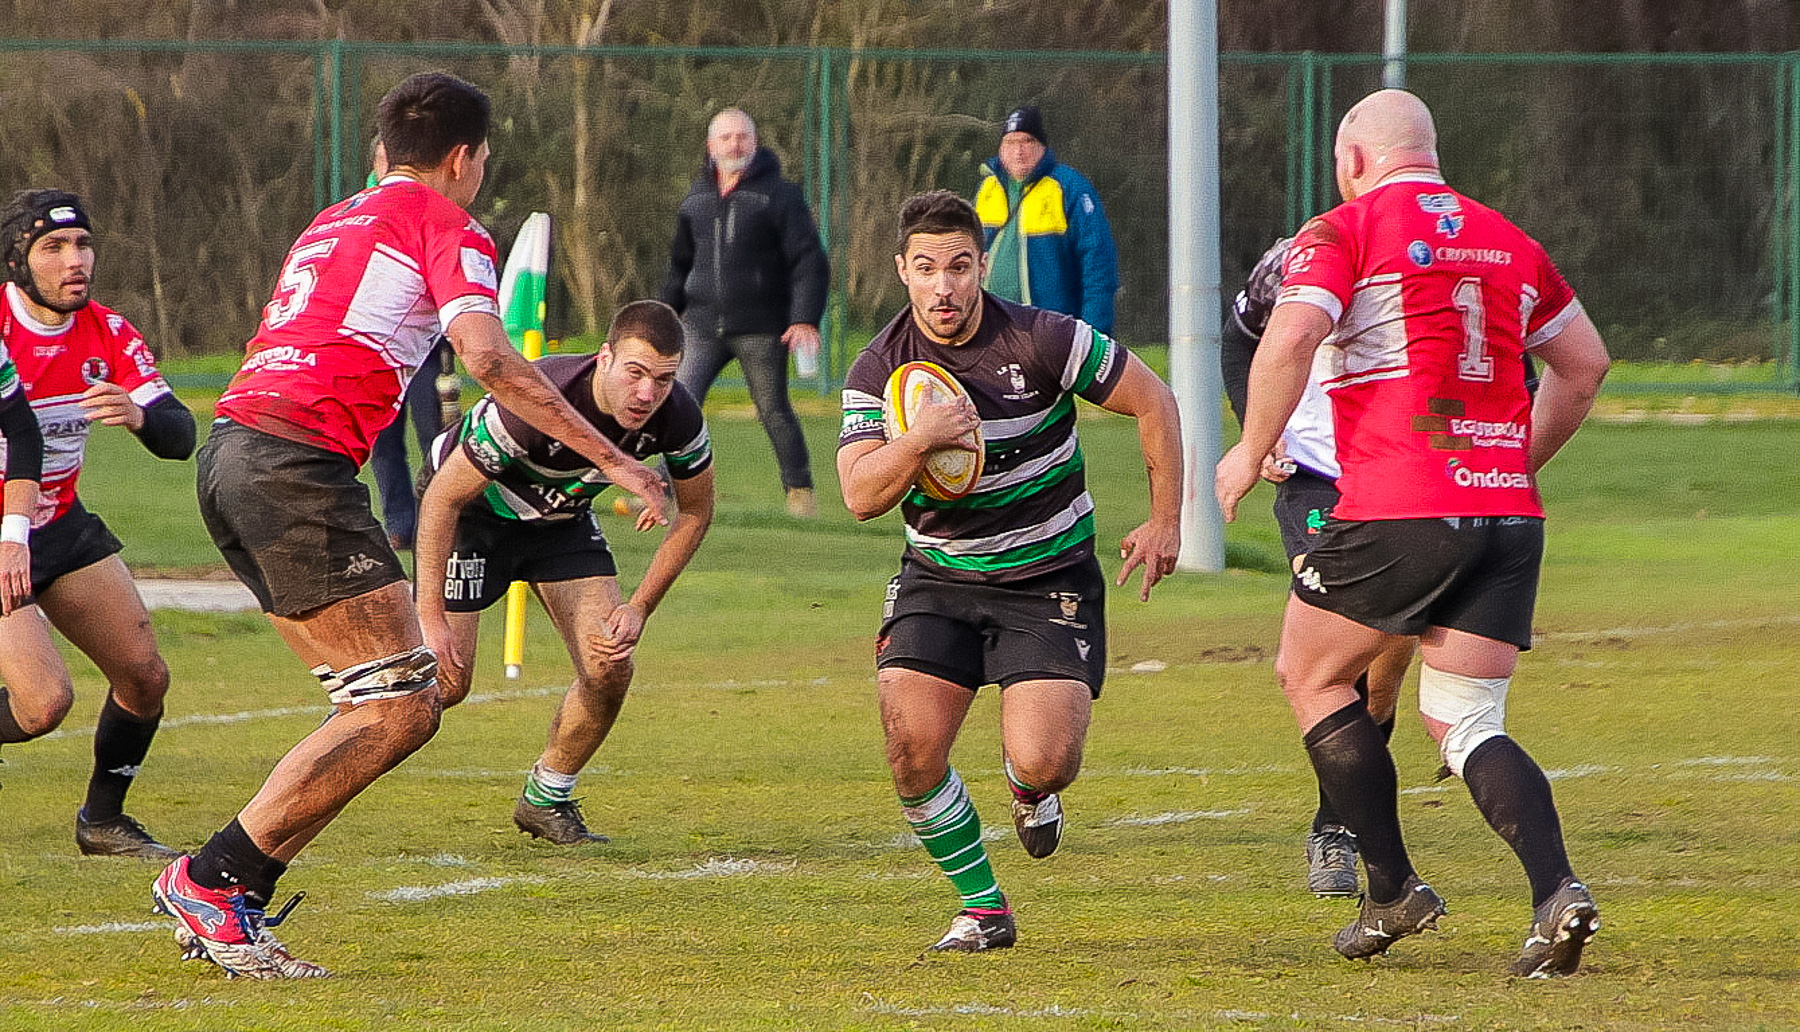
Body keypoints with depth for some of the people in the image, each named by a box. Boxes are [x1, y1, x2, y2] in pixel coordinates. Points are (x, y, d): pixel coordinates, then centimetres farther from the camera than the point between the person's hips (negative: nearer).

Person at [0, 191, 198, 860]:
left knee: (145, 676, 3)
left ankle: (102, 820, 25)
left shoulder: (107, 335, -4)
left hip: (62, 527, 6)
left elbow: (179, 438, -11)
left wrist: (140, 415, -34)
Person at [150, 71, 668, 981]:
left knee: (392, 704, 11)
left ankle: (227, 907, 5)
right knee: (400, 708, -9)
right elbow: (488, 359, -12)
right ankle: (212, 878, -10)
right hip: (297, 461, -9)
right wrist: (610, 458, -11)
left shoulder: (329, 224, 28)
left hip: (228, 454, 9)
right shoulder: (445, 227, 2)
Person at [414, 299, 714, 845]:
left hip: (561, 515, 5)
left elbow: (694, 513, -3)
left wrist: (639, 608, -10)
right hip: (473, 508, -5)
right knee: (444, 682, -11)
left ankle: (546, 799, 15)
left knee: (609, 668, -9)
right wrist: (431, 616, -30)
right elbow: (443, 498, -30)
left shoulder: (677, 419, -24)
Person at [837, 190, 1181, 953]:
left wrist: (1165, 522, -2)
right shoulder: (879, 369, -7)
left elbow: (1153, 401, -4)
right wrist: (919, 439, -33)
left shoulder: (1042, 341, -15)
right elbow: (860, 495, -15)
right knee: (912, 748, -16)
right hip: (939, 577, 2)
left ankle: (1031, 793, 23)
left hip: (1050, 580, -2)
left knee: (1042, 763, -18)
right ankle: (982, 909, 7)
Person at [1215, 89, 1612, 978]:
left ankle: (1392, 888, 12)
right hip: (1507, 511, 5)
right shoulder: (1508, 242, 17)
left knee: (1311, 675, 17)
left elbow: (1290, 338, -17)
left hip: (1398, 511, -5)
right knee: (1465, 723, 9)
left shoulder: (1344, 232, -1)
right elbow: (1585, 363, 24)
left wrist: (1252, 451, -4)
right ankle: (1557, 891, -15)